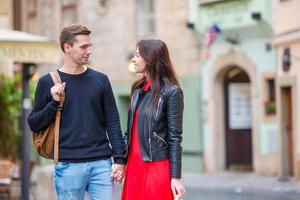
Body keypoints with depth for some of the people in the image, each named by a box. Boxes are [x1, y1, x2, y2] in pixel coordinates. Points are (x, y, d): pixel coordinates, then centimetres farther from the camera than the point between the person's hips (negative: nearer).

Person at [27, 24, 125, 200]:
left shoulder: (100, 80, 8)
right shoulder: (47, 83, 4)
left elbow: (113, 123, 8)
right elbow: (34, 124, 5)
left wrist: (120, 159, 0)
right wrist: (54, 103, -10)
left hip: (101, 163, 1)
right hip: (68, 165, -1)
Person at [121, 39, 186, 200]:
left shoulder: (171, 91, -8)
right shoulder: (138, 89, 11)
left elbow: (175, 137, -10)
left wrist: (175, 177, -13)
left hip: (157, 167, -6)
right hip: (134, 166, 6)